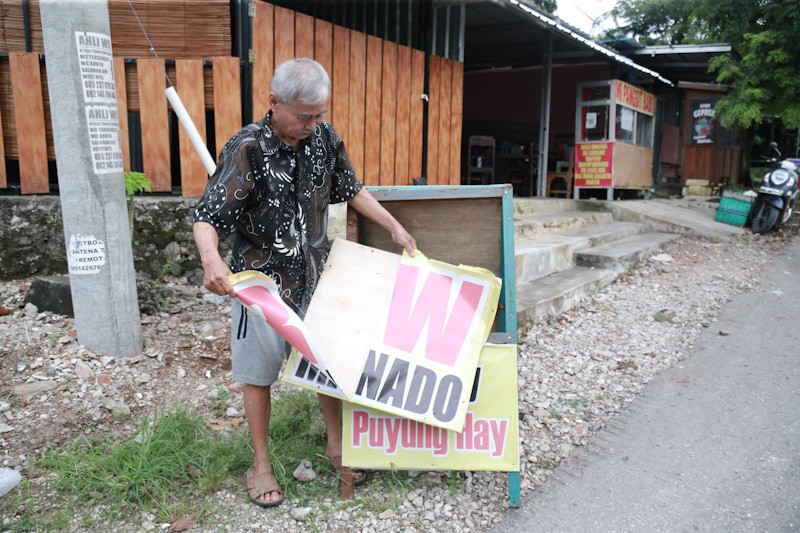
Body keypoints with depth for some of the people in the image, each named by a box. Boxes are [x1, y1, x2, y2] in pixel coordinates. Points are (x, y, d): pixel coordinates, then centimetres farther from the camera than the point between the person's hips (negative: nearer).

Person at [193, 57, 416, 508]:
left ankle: (336, 444, 35)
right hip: (260, 281, -4)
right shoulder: (246, 149, -20)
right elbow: (208, 218, -23)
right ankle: (261, 464, 28)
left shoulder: (325, 137, -4)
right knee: (259, 375, 9)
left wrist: (394, 226, 9)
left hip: (313, 276, 5)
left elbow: (351, 189, 11)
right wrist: (211, 257, -45)